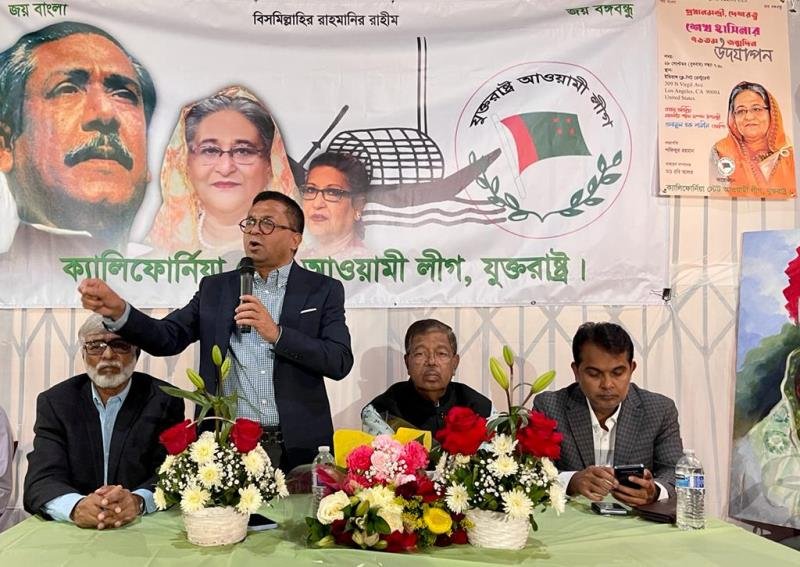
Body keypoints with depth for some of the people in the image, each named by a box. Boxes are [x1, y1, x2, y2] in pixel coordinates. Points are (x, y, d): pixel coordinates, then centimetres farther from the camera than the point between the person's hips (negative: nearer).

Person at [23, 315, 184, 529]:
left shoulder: (164, 401, 1)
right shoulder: (54, 402, 5)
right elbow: (42, 479, -6)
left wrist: (138, 501, -29)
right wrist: (76, 506, -27)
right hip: (71, 533, 2)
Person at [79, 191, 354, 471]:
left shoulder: (323, 290, 2)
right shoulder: (215, 288, 10)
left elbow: (340, 362, -8)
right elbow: (167, 338, -1)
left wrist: (277, 334, -18)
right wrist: (118, 310, -18)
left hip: (300, 448, -1)